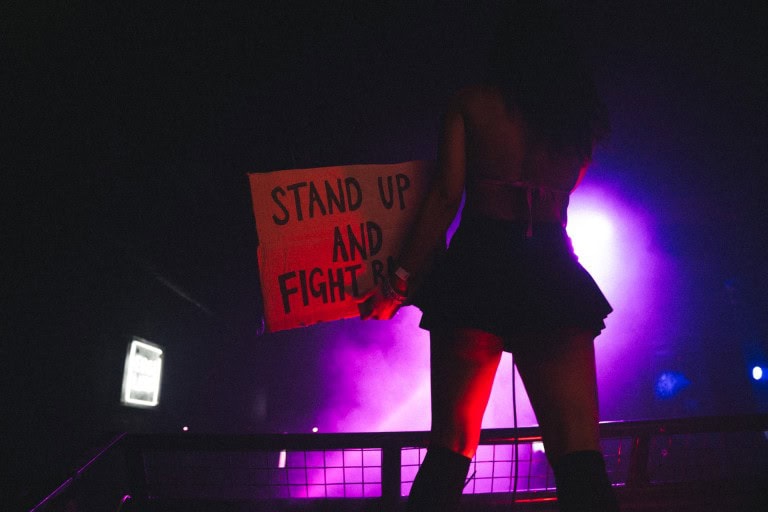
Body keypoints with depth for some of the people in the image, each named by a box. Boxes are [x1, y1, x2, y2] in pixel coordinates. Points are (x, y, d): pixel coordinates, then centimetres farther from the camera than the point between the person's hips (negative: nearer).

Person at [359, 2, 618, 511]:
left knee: (450, 445, 6)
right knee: (579, 450, -1)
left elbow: (445, 198, -1)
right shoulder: (579, 116, 17)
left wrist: (400, 283, -1)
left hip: (478, 270, -1)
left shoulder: (470, 104, 9)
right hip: (553, 275, 1)